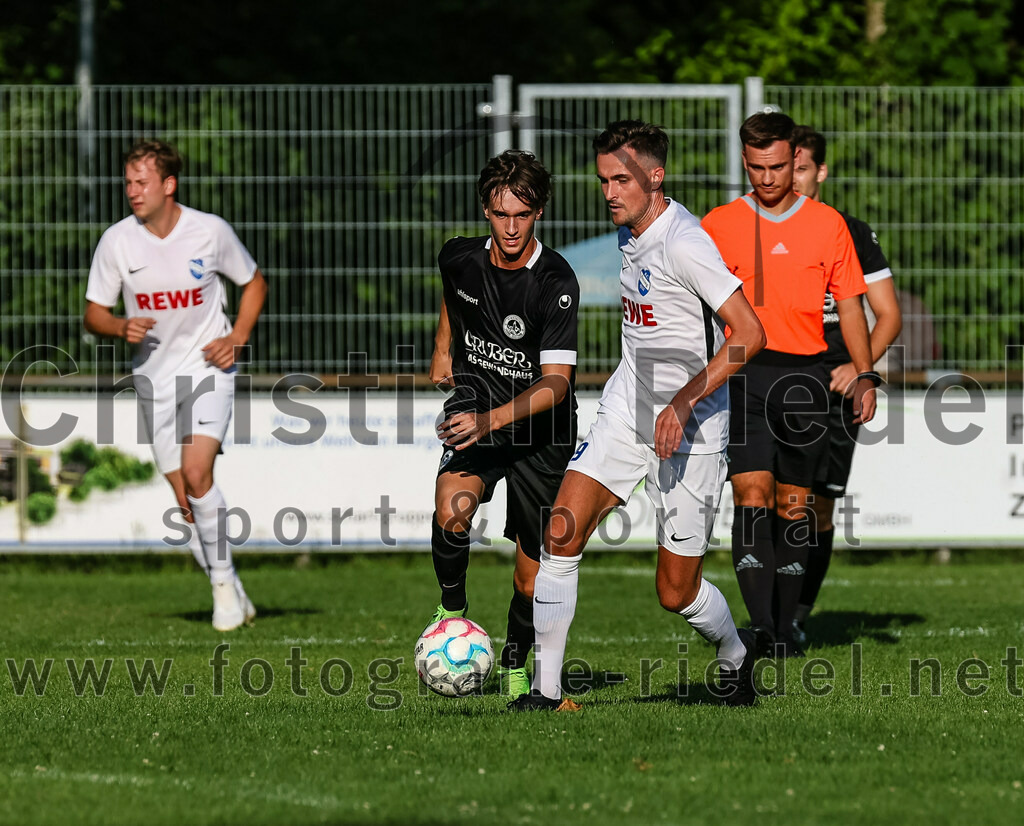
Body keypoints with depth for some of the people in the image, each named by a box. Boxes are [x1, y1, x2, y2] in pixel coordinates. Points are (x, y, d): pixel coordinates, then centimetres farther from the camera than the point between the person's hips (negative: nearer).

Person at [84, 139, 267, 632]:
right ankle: (230, 594, 18)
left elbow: (254, 282, 8)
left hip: (208, 369, -3)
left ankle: (223, 578, -5)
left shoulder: (210, 231, -9)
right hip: (154, 375, 3)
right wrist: (120, 327, -19)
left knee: (196, 472, -21)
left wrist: (237, 338, -6)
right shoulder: (117, 241, -6)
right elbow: (93, 313, 3)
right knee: (185, 499, 2)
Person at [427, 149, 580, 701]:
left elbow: (556, 382, -26)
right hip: (473, 410, 2)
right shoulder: (460, 258, -6)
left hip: (539, 432, -2)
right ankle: (453, 611, -5)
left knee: (531, 578, 3)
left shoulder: (555, 283, -21)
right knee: (452, 511, -29)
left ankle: (515, 664, 30)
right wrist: (443, 349, 23)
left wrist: (489, 420, -38)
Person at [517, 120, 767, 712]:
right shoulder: (629, 235, 7)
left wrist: (683, 403, -25)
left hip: (690, 432, -7)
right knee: (562, 535, -10)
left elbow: (748, 333, -23)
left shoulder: (684, 243, -20)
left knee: (677, 591, 1)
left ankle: (736, 654, 33)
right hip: (627, 411, 7)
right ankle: (546, 688, -4)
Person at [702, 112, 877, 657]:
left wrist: (864, 375, 2)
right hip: (743, 374, -2)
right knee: (752, 498, -14)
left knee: (792, 507, 7)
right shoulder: (718, 225, 5)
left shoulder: (827, 224, 8)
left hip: (804, 376, 2)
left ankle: (785, 628, 16)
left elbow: (849, 304, 11)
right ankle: (761, 628, -20)